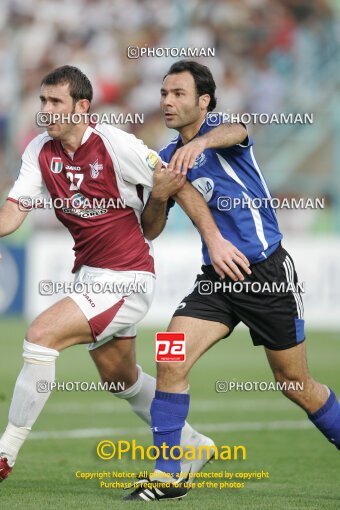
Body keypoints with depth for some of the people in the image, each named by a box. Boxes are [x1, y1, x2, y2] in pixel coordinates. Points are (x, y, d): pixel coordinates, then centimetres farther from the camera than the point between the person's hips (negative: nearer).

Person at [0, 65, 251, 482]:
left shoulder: (115, 144, -16)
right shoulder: (40, 151, 0)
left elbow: (179, 186, -11)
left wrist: (213, 239, -17)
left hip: (127, 278, -8)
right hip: (89, 274, 8)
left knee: (42, 334, -22)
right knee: (122, 380, 19)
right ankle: (193, 447, 40)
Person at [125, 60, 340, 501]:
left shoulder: (218, 128, -8)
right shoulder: (167, 158, 9)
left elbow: (236, 132, -35)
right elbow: (150, 230, 11)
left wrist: (201, 142, -57)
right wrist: (159, 193, -10)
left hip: (267, 272, -5)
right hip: (217, 278, 5)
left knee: (295, 384, 4)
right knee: (170, 362, -13)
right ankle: (168, 475, -7)